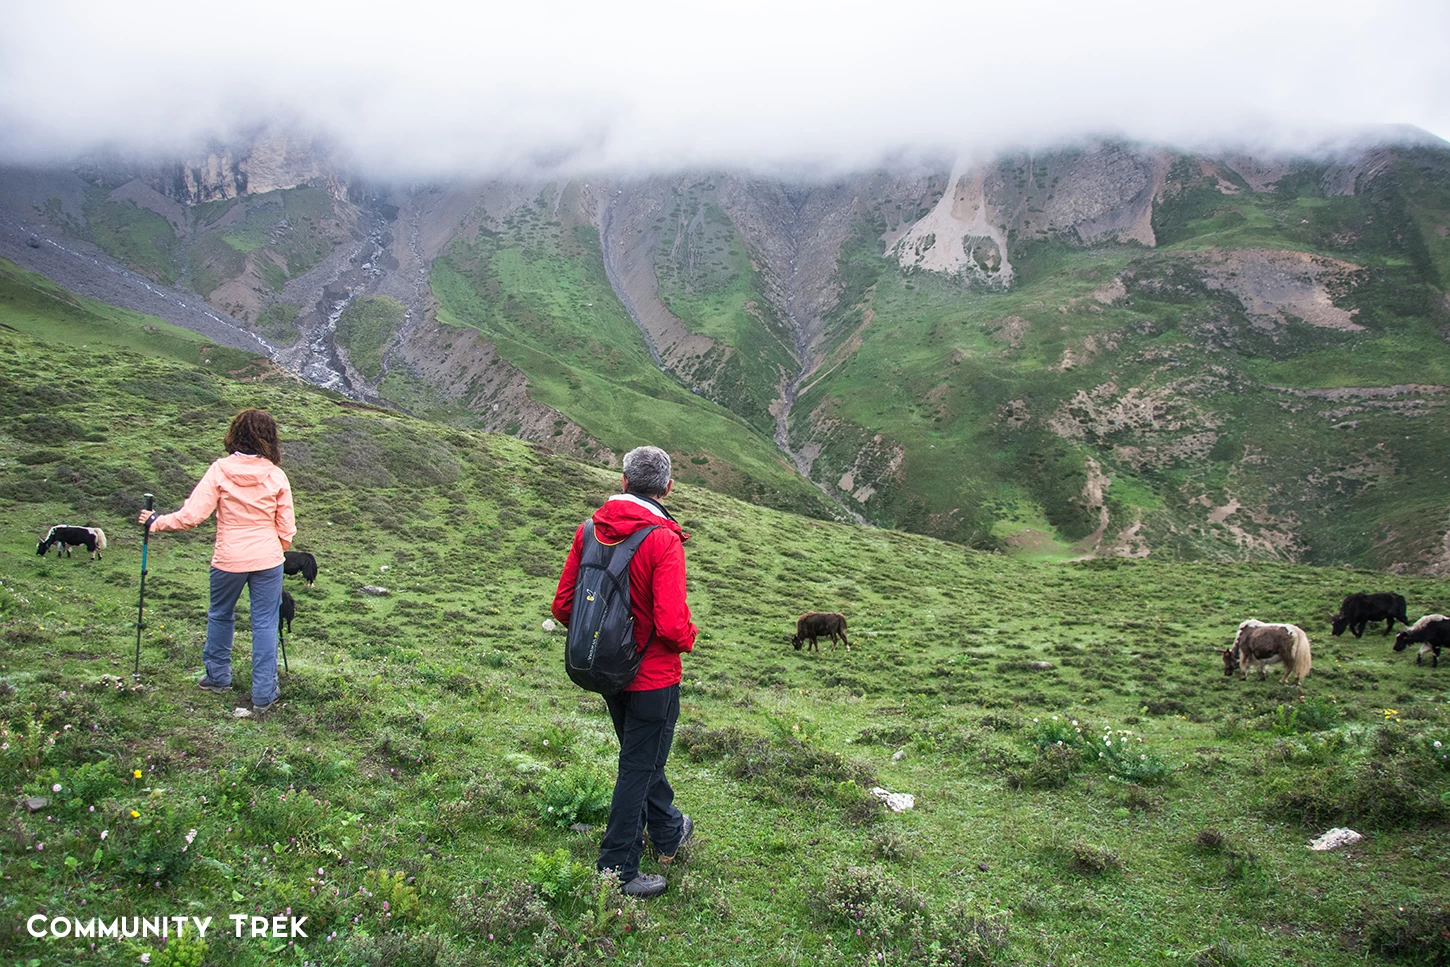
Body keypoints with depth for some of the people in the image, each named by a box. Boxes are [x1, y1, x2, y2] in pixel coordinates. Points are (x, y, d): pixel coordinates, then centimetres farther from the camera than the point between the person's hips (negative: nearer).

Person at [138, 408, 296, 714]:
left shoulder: (219, 471, -10)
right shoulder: (276, 476, -6)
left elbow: (192, 515, -13)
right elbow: (287, 528, -1)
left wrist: (157, 523, 3)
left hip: (229, 560, 0)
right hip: (268, 560, 0)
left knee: (220, 615, 23)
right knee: (265, 624, 6)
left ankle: (218, 676, 38)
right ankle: (263, 696, 8)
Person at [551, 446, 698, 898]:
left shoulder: (590, 530, -4)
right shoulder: (663, 540, -22)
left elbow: (562, 606, 0)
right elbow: (671, 626, -27)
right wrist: (688, 638, -4)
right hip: (653, 674, -6)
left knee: (642, 755, 25)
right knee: (639, 766, 7)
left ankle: (669, 832, 46)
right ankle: (618, 870, 15)